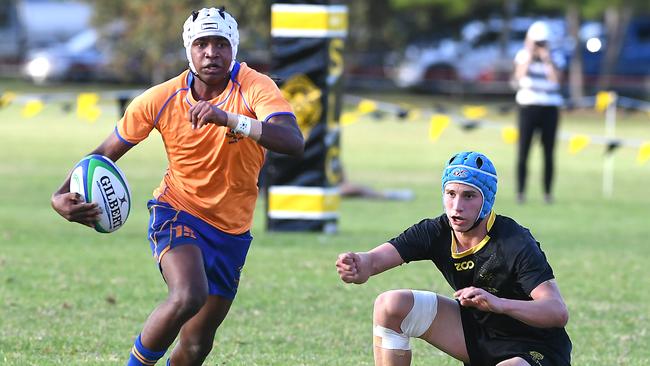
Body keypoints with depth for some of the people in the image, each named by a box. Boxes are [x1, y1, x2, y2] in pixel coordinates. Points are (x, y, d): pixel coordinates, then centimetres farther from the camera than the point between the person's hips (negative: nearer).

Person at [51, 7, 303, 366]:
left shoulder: (254, 88, -16)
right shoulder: (161, 99, -11)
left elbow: (293, 142, -34)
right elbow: (105, 154, -1)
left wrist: (230, 119, -48)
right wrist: (63, 195, -19)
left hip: (232, 229, 2)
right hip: (177, 212, -1)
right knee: (188, 296, -32)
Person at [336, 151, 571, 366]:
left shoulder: (515, 244, -25)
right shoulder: (437, 233, -9)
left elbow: (558, 313, -33)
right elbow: (377, 258, -21)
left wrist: (498, 304, -48)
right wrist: (358, 266, -47)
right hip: (477, 332, 6)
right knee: (390, 305, -7)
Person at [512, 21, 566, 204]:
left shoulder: (555, 58, 3)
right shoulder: (523, 55, 1)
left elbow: (556, 80, -11)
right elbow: (519, 76, -15)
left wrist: (548, 60, -16)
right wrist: (530, 55, -16)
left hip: (550, 108, 1)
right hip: (528, 106, -1)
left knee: (548, 153, 2)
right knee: (523, 152, -2)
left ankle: (548, 192, 10)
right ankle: (520, 192, 3)